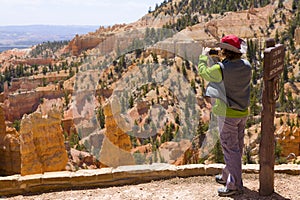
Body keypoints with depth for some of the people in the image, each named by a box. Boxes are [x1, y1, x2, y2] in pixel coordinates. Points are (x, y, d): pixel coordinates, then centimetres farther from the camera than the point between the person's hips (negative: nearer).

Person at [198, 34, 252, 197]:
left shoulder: (221, 69, -21)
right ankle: (227, 176, 36)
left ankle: (234, 185, 8)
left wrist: (204, 55, 13)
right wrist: (224, 60, 14)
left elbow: (202, 71, -3)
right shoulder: (247, 66, -2)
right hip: (243, 112, 7)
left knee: (230, 148, 1)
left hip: (228, 114, -7)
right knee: (237, 146, 18)